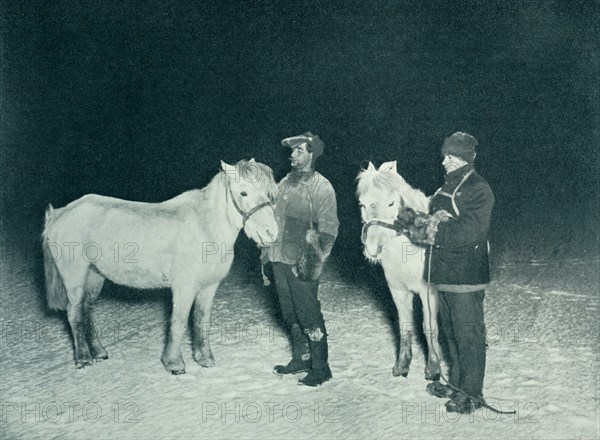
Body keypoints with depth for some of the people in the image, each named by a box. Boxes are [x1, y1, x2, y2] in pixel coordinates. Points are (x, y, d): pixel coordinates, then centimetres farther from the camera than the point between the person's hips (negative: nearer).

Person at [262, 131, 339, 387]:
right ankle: (301, 359, 31)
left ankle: (320, 368, 9)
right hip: (281, 259, 7)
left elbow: (328, 229, -13)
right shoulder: (285, 183, 10)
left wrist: (314, 261, -18)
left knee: (309, 315, -2)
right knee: (290, 314, 16)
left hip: (303, 263, -7)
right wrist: (267, 247, 16)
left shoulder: (321, 187, -10)